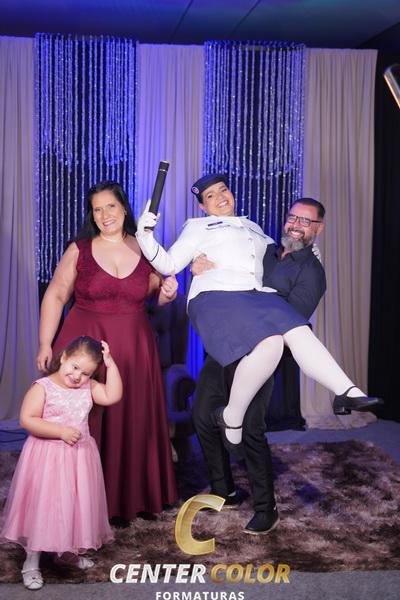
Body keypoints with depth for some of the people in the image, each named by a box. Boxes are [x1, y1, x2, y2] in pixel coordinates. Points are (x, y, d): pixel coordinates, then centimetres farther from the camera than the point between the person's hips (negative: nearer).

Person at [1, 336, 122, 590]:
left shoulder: (88, 387, 3)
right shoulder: (42, 387, -13)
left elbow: (113, 396, -9)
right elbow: (27, 420, -18)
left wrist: (110, 363, -12)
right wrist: (60, 431, -24)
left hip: (80, 457, 5)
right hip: (48, 457, -5)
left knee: (77, 506, 15)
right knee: (44, 508, 0)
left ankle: (71, 551, 36)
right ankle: (32, 564, 13)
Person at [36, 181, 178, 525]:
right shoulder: (79, 250, 0)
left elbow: (155, 296, 18)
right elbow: (55, 296, 1)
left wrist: (166, 294, -6)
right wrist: (46, 344, -6)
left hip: (134, 348, 2)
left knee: (134, 422, 6)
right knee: (87, 423, 0)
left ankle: (133, 497, 20)